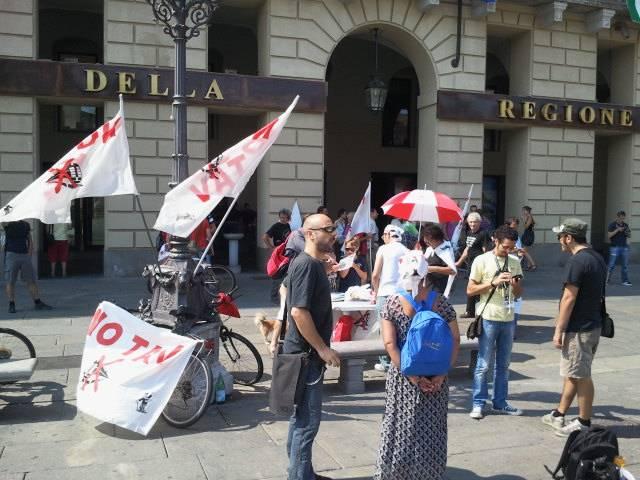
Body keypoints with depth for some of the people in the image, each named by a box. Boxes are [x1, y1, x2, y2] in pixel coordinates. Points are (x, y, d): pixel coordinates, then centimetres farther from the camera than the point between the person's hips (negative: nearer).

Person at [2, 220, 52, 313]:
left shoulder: (26, 225, 11)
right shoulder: (8, 225, 0)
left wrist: (29, 256, 1)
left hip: (25, 256, 4)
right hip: (12, 254, -4)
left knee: (31, 280, 2)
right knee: (11, 281, -2)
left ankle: (37, 303, 6)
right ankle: (11, 305, 4)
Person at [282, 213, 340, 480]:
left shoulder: (315, 263, 12)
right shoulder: (306, 264, -19)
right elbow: (298, 311, -25)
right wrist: (322, 348, -20)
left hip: (309, 352, 10)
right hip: (305, 353, -10)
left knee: (302, 417, 18)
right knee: (307, 420, -1)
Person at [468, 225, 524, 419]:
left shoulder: (514, 262, 8)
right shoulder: (482, 260, -6)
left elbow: (518, 294, 14)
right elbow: (470, 290, -7)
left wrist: (516, 285, -8)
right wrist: (494, 282, -17)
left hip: (508, 319, 5)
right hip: (489, 318, -5)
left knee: (503, 365, 13)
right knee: (483, 364, 0)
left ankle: (500, 403, 23)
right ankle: (478, 404, 9)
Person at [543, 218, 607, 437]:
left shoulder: (577, 261, -20)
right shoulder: (597, 258, 10)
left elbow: (569, 299, -22)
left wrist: (558, 330, -16)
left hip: (578, 329, -10)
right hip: (594, 324, 10)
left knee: (580, 376, 2)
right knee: (572, 372, 16)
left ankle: (584, 423, 14)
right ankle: (559, 414, 26)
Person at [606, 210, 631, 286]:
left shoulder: (626, 225, 11)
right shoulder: (612, 225, -1)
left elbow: (629, 236, 16)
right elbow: (609, 235, -9)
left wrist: (628, 233, -7)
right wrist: (617, 230, -17)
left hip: (624, 247, 4)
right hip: (615, 247, -4)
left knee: (625, 265, 4)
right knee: (611, 265, -3)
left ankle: (625, 280, 9)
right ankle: (607, 279, 6)